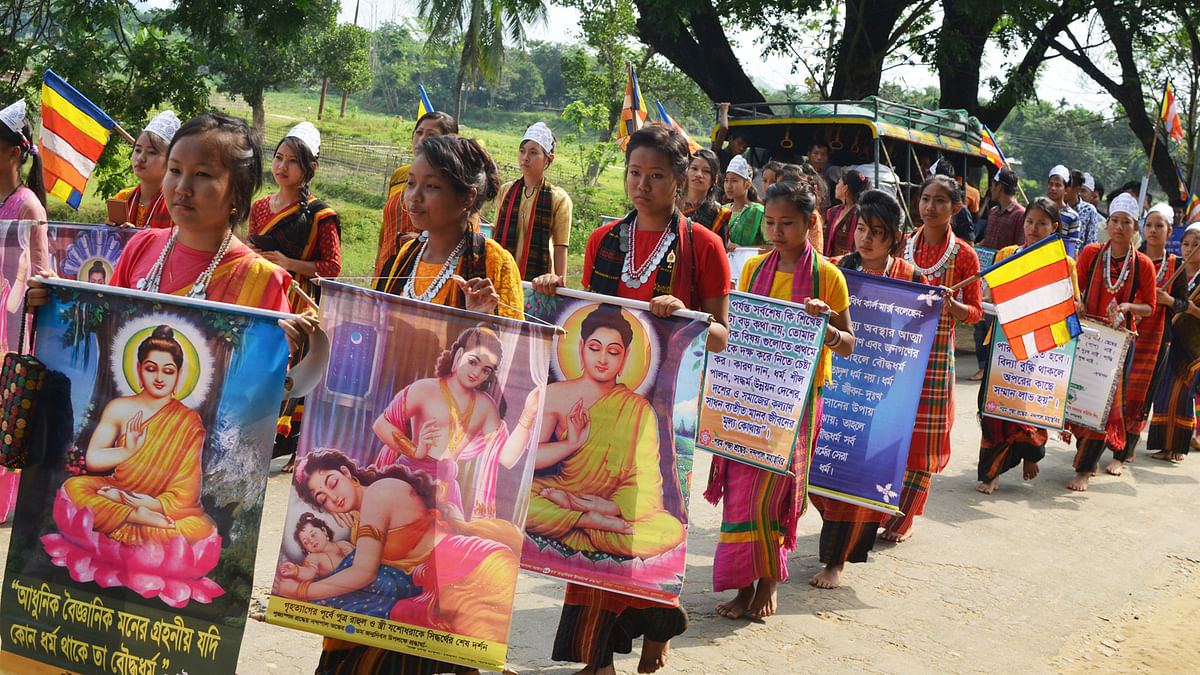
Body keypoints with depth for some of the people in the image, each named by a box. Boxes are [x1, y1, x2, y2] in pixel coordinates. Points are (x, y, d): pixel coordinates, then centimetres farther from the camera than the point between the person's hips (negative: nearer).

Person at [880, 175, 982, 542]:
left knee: (924, 434, 1)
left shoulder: (964, 256, -2)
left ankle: (906, 516, 13)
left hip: (936, 353, -3)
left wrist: (951, 304, -19)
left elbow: (974, 313, 1)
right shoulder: (902, 245, 6)